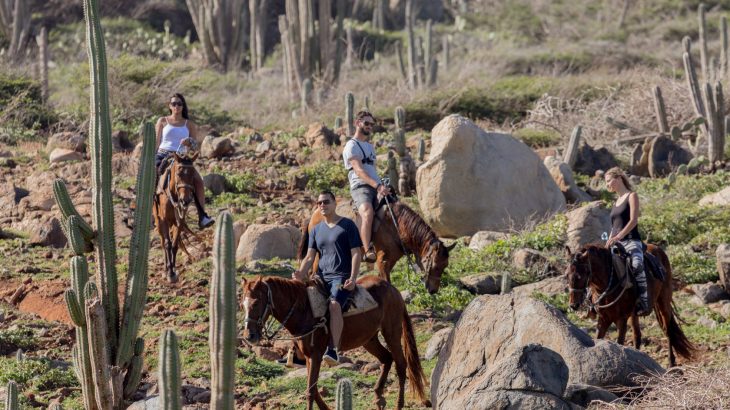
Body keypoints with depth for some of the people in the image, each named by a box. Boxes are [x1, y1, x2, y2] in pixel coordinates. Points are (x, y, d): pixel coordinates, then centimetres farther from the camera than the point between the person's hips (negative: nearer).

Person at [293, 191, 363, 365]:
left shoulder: (347, 225, 3)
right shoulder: (316, 230, 19)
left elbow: (356, 253, -2)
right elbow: (310, 256, 14)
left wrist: (353, 278, -15)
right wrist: (301, 273, -7)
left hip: (341, 277, -6)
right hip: (321, 277, 6)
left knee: (334, 304, -33)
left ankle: (334, 350, -39)